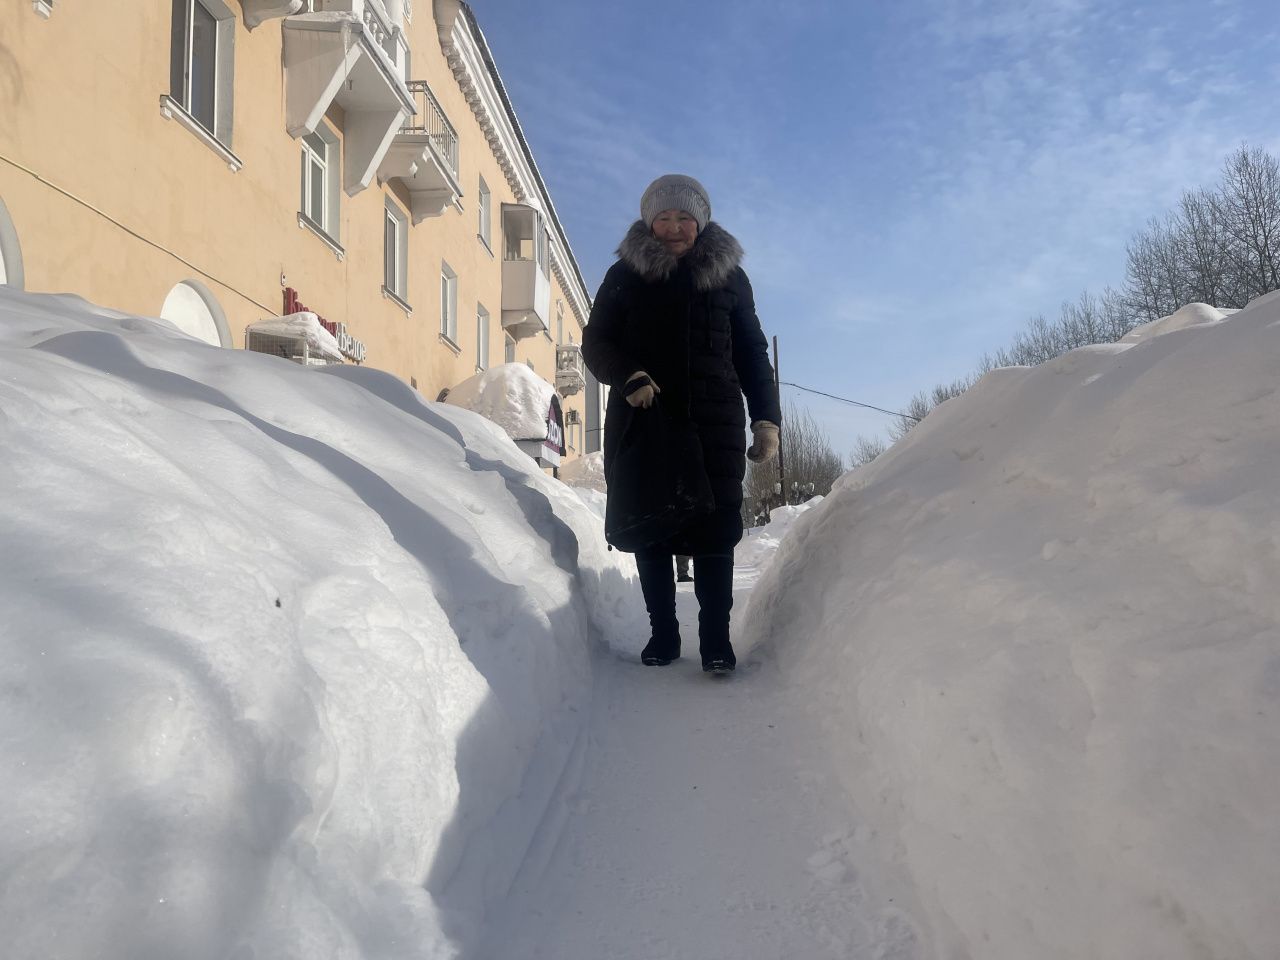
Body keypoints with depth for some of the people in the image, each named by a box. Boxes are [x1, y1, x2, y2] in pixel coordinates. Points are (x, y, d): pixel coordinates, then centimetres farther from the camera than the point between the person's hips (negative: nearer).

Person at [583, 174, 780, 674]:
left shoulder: (729, 276, 14)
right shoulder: (625, 275, 11)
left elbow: (751, 352, 15)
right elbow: (596, 343, 8)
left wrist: (766, 417, 6)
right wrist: (629, 377, -13)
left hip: (713, 421, 0)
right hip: (642, 418, 0)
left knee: (714, 528, -6)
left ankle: (716, 639, 0)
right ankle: (662, 633, 12)